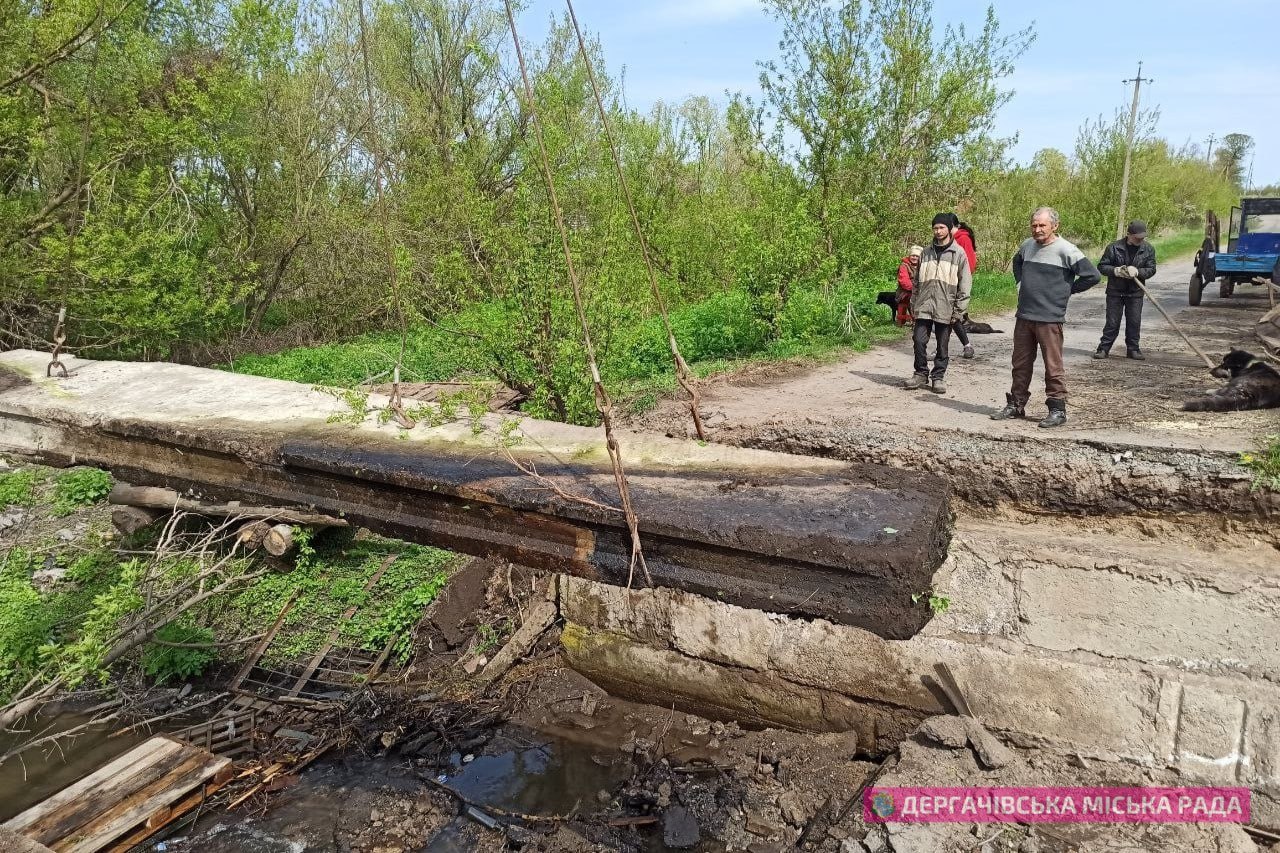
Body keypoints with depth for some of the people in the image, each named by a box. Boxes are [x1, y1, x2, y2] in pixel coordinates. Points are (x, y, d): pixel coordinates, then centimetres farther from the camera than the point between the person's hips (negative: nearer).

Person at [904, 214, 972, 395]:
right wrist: (913, 305, 9)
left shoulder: (958, 254, 0)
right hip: (924, 306, 3)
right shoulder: (926, 252, 10)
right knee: (919, 340, -2)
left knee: (942, 345, 5)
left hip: (945, 308, -3)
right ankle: (921, 374, 13)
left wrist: (959, 310, -8)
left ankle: (938, 377, 16)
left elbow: (965, 283, -2)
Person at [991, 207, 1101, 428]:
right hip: (1024, 316, 6)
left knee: (1053, 366, -1)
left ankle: (1058, 410, 6)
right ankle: (1016, 405, 23)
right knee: (1021, 364, 13)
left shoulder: (1065, 250, -10)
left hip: (1050, 318, -6)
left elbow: (1093, 275, -10)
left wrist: (1066, 290, -3)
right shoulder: (1027, 246, 9)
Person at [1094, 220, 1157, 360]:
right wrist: (1115, 271, -23)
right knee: (1112, 322, -1)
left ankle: (1133, 349, 15)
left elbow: (1151, 269, 0)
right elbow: (1101, 266, -4)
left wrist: (1137, 271, -20)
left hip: (1135, 292, 2)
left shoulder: (1148, 249, 1)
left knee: (1134, 322, 5)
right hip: (1115, 292, -2)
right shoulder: (1114, 247, -8)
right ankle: (1104, 348, 7)